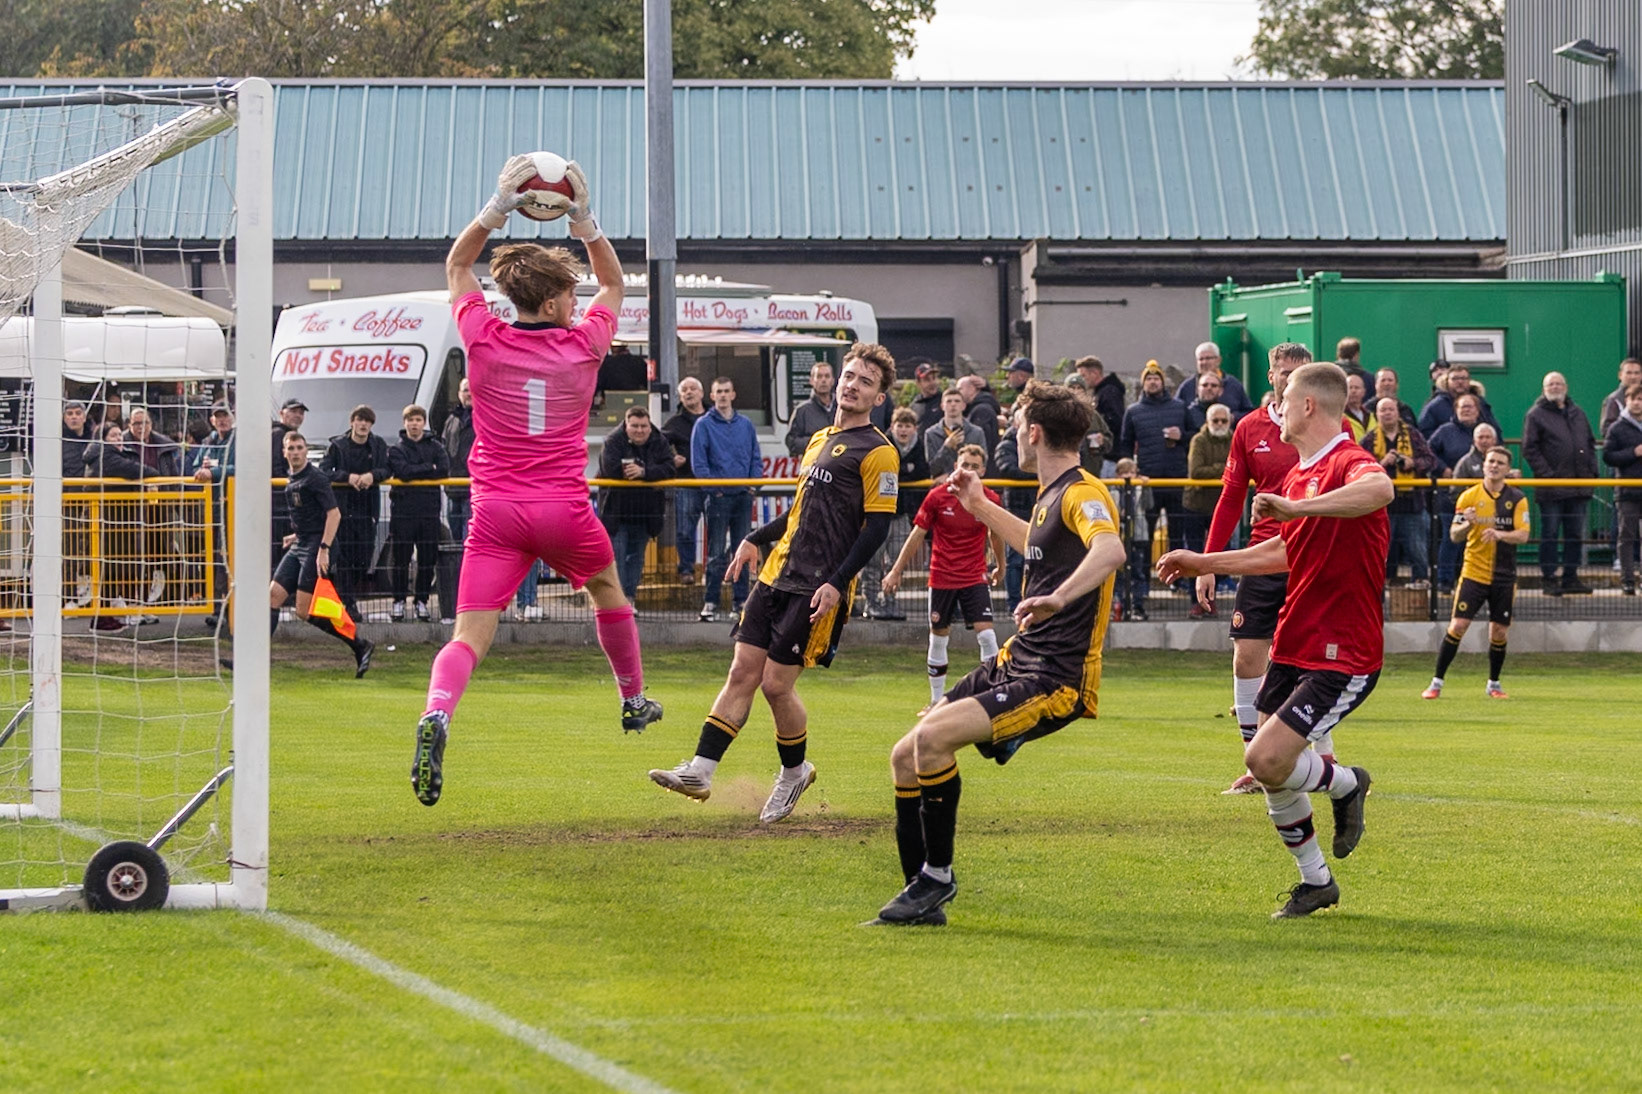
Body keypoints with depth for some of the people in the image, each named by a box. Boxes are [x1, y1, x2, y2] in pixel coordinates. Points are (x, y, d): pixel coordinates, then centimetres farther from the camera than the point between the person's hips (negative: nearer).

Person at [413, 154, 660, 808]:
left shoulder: (485, 339, -1)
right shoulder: (583, 344, -2)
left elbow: (456, 265, 17)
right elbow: (613, 283, 19)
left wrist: (495, 212, 10)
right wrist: (585, 224, 10)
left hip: (495, 509, 0)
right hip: (564, 509, 0)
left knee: (470, 638, -8)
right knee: (607, 589, 30)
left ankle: (436, 715, -37)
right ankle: (633, 701, 45)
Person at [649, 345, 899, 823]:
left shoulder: (878, 452, -7)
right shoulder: (820, 439, 18)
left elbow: (877, 528, -12)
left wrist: (837, 583, -18)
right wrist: (757, 539, 23)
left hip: (816, 590, -7)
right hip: (777, 575, 7)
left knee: (776, 684, -5)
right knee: (741, 673, 0)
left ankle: (794, 773, 17)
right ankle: (700, 771, -3)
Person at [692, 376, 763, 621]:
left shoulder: (746, 424, 11)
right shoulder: (704, 425, 0)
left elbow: (756, 459, 14)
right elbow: (698, 463, -3)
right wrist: (714, 487, -11)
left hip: (743, 497, 4)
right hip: (718, 497, -4)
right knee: (716, 553, -5)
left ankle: (741, 600, 11)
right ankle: (710, 602, -4)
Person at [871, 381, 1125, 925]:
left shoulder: (1082, 493, -15)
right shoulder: (1052, 494, 16)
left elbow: (1110, 549, -39)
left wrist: (1058, 598, -52)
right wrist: (981, 507, 40)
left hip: (1056, 681, -10)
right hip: (1016, 662, 10)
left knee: (935, 735, -27)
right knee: (904, 756, 7)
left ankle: (938, 876, -10)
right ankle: (922, 897, 15)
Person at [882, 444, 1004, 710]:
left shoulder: (991, 500, -4)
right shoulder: (937, 497, -7)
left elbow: (996, 535, 14)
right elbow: (917, 535, 0)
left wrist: (1000, 568, 26)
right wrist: (896, 570, 0)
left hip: (975, 577, 0)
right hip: (941, 578, 0)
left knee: (986, 634, -12)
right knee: (938, 638, 7)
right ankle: (936, 700, 20)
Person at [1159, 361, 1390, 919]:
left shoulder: (1349, 463, -16)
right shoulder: (1297, 475, 15)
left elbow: (1380, 489, -42)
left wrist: (1295, 507, -44)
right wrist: (1205, 563, 32)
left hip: (1342, 653, -9)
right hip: (1294, 646, 9)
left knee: (1267, 761, -19)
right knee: (1268, 772, 8)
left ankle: (1346, 784, 11)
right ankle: (1315, 881, 25)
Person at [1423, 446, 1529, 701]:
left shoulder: (1517, 499, 1)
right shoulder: (1469, 496, 2)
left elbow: (1523, 535, -7)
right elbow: (1454, 535, 1)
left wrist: (1500, 534, -27)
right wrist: (1467, 524, -21)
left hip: (1504, 576, 1)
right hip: (1473, 572, -1)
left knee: (1499, 632, 3)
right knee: (1458, 626, -8)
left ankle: (1493, 684, 21)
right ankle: (1436, 683, -2)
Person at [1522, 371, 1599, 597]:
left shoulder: (1577, 413, 16)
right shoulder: (1536, 415, -2)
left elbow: (1590, 443, 21)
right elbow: (1530, 449, -8)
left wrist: (1591, 470, 7)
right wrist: (1546, 474, -16)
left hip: (1579, 487, 5)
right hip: (1551, 489, -5)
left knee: (1575, 535, 8)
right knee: (1550, 535, -2)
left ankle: (1571, 578, 15)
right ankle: (1548, 579, 3)